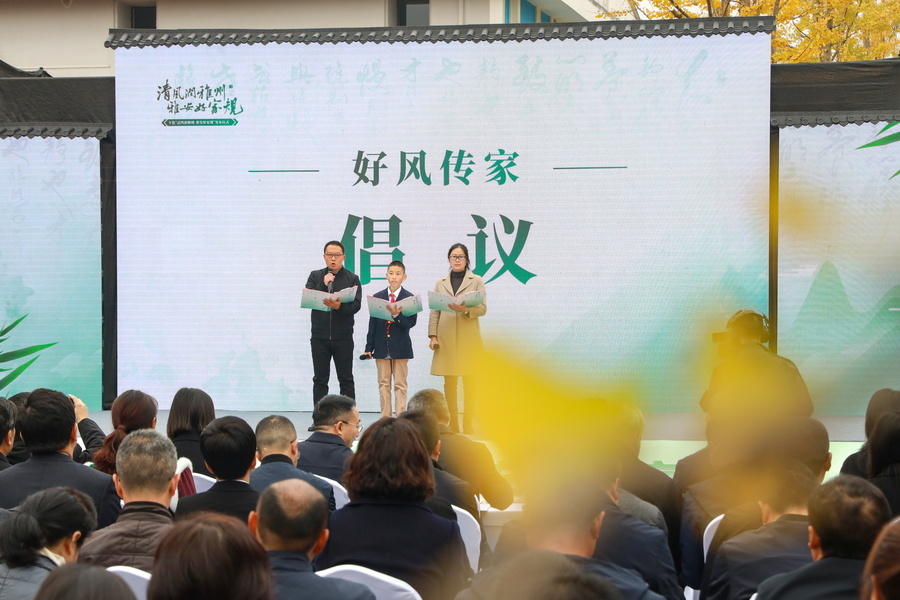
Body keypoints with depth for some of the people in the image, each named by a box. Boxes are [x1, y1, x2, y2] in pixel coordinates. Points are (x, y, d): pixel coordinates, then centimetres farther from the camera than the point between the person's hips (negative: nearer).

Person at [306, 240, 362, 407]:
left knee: (346, 380, 2)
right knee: (320, 380, 5)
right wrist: (324, 285, -13)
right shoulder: (316, 276, 9)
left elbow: (356, 305, -7)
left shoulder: (352, 279, 4)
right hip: (319, 336, 2)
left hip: (343, 337, -1)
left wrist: (339, 306, -26)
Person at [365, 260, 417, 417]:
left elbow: (411, 323, -10)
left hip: (400, 347, -2)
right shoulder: (377, 297, 4)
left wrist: (397, 315, -27)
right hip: (381, 346, 2)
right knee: (383, 383, 6)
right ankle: (385, 418, 10)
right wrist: (369, 347, 1)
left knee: (400, 384, 2)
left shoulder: (409, 298, -3)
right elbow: (372, 323, 5)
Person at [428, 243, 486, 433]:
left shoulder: (476, 281, 7)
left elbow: (483, 308, -1)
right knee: (449, 382, 0)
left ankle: (467, 423, 0)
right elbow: (434, 311, 10)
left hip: (468, 337, -2)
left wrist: (465, 309, -19)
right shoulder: (441, 283, 13)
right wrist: (432, 335, 0)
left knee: (469, 381, -3)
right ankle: (452, 424, 4)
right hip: (446, 338, 2)